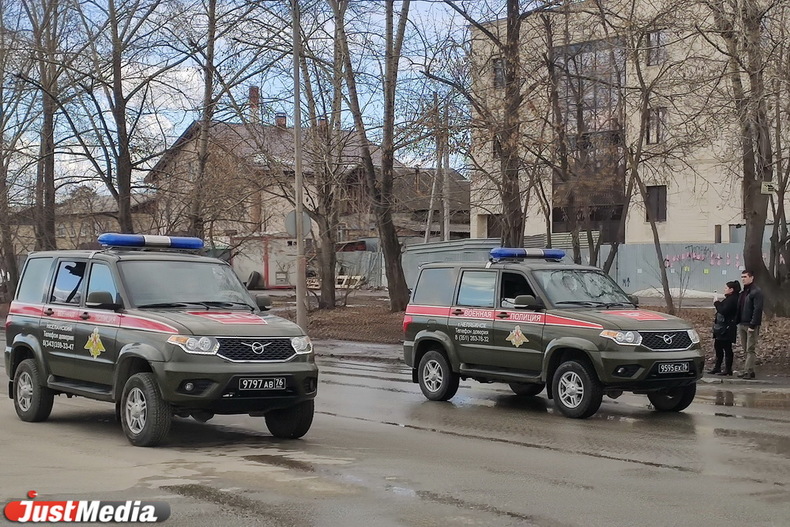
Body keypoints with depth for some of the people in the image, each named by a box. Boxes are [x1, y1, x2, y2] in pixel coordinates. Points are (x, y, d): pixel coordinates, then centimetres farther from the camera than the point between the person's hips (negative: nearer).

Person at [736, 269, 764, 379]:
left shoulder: (756, 292, -10)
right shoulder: (743, 292, 17)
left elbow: (757, 309, -16)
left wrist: (752, 325, -20)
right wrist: (738, 322, 9)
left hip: (751, 325, -8)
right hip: (742, 325, 8)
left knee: (750, 349, -6)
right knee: (746, 349, 9)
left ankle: (748, 371, -8)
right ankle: (749, 370, 13)